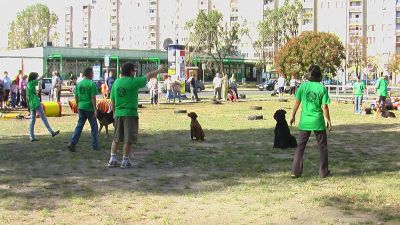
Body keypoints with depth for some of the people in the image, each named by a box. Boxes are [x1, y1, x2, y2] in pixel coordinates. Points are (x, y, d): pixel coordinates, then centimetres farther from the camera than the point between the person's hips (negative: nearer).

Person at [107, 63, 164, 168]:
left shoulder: (116, 82, 6)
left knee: (116, 138, 14)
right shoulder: (133, 82, -11)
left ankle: (112, 160, 13)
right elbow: (148, 76, 1)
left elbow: (113, 100, 10)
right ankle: (125, 161, 7)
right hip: (130, 113, -6)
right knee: (128, 139, 3)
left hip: (118, 113, 6)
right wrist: (159, 70, 17)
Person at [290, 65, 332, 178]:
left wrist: (293, 116, 12)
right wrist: (328, 121, 1)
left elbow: (297, 102, 0)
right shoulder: (322, 88, -7)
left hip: (304, 120, 2)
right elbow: (324, 107, -8)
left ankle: (295, 171, 6)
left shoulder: (303, 86, -2)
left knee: (300, 146, 9)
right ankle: (323, 171, 16)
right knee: (322, 147, 12)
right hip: (318, 122, -2)